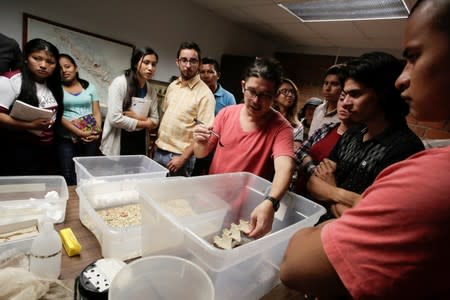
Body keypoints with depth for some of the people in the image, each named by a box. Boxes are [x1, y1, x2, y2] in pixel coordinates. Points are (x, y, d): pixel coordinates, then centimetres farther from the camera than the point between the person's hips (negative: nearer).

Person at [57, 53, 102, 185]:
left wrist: (98, 130, -11)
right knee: (68, 177, -1)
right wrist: (79, 132, -17)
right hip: (66, 139, -1)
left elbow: (96, 112, 7)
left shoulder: (89, 86, 10)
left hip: (90, 139, 2)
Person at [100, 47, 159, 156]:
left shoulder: (152, 91, 4)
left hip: (139, 144, 5)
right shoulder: (120, 83, -12)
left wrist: (137, 117, -15)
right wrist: (144, 123, -10)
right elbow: (115, 118, -19)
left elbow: (154, 121, 5)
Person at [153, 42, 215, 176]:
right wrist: (158, 139, 11)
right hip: (159, 151, 6)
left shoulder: (205, 94, -14)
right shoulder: (172, 86, 7)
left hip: (179, 156, -6)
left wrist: (183, 158, -18)